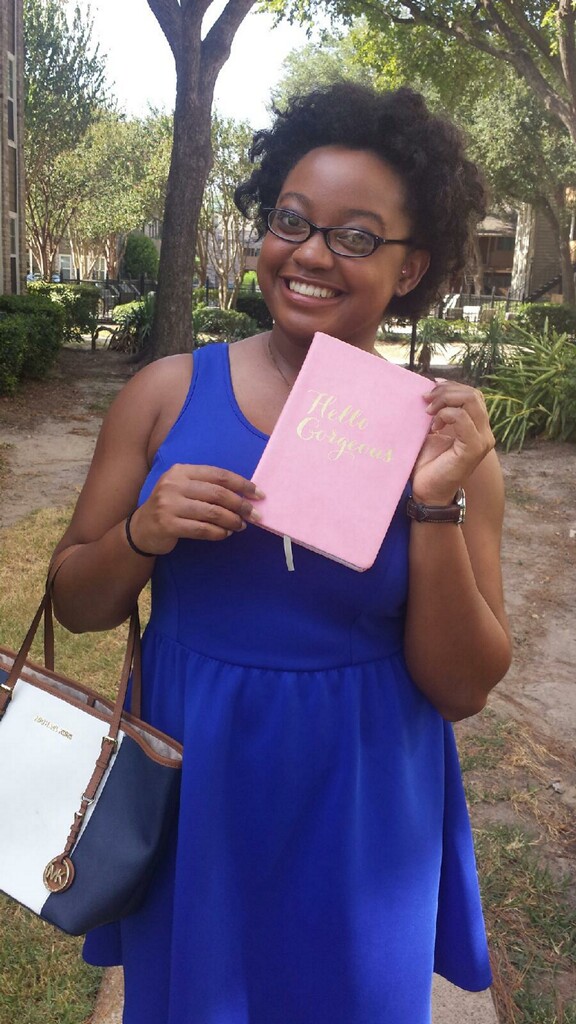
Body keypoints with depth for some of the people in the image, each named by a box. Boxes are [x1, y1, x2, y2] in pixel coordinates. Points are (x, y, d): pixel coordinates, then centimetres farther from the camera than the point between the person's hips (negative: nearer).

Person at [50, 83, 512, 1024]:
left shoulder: (439, 435, -9)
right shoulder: (168, 393, -7)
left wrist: (437, 508, -22)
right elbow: (74, 606, 0)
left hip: (359, 822, 0)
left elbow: (463, 690, -9)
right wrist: (144, 534, -20)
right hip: (189, 796, 1)